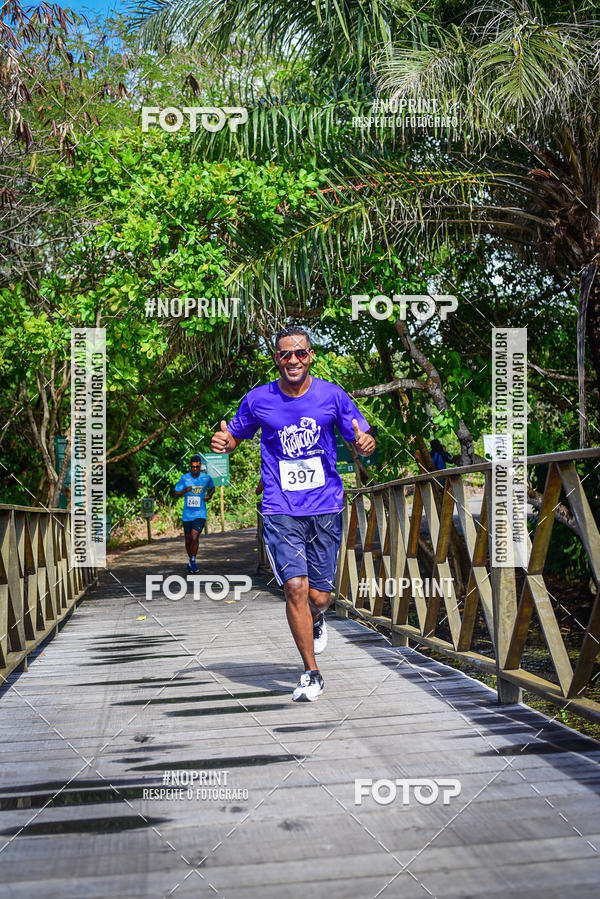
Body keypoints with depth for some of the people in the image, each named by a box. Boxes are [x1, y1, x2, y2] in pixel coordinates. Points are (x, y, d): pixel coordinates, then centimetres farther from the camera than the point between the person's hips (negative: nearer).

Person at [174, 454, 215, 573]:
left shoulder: (207, 477, -1)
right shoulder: (184, 478, -3)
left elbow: (212, 488, 20)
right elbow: (175, 493, 2)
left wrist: (209, 495, -1)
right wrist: (185, 490, -17)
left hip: (200, 514, -2)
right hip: (187, 514, 2)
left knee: (194, 537, -19)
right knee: (188, 540, 11)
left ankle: (193, 560, -1)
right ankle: (191, 560, 32)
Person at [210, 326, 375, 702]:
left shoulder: (332, 395, 0)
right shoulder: (258, 400, 1)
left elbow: (361, 439, 6)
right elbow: (236, 436, 15)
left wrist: (365, 443, -19)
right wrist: (224, 442, -9)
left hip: (326, 508, 1)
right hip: (280, 512, 0)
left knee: (319, 596, 3)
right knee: (295, 588, -12)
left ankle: (317, 622, 43)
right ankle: (312, 674, 5)